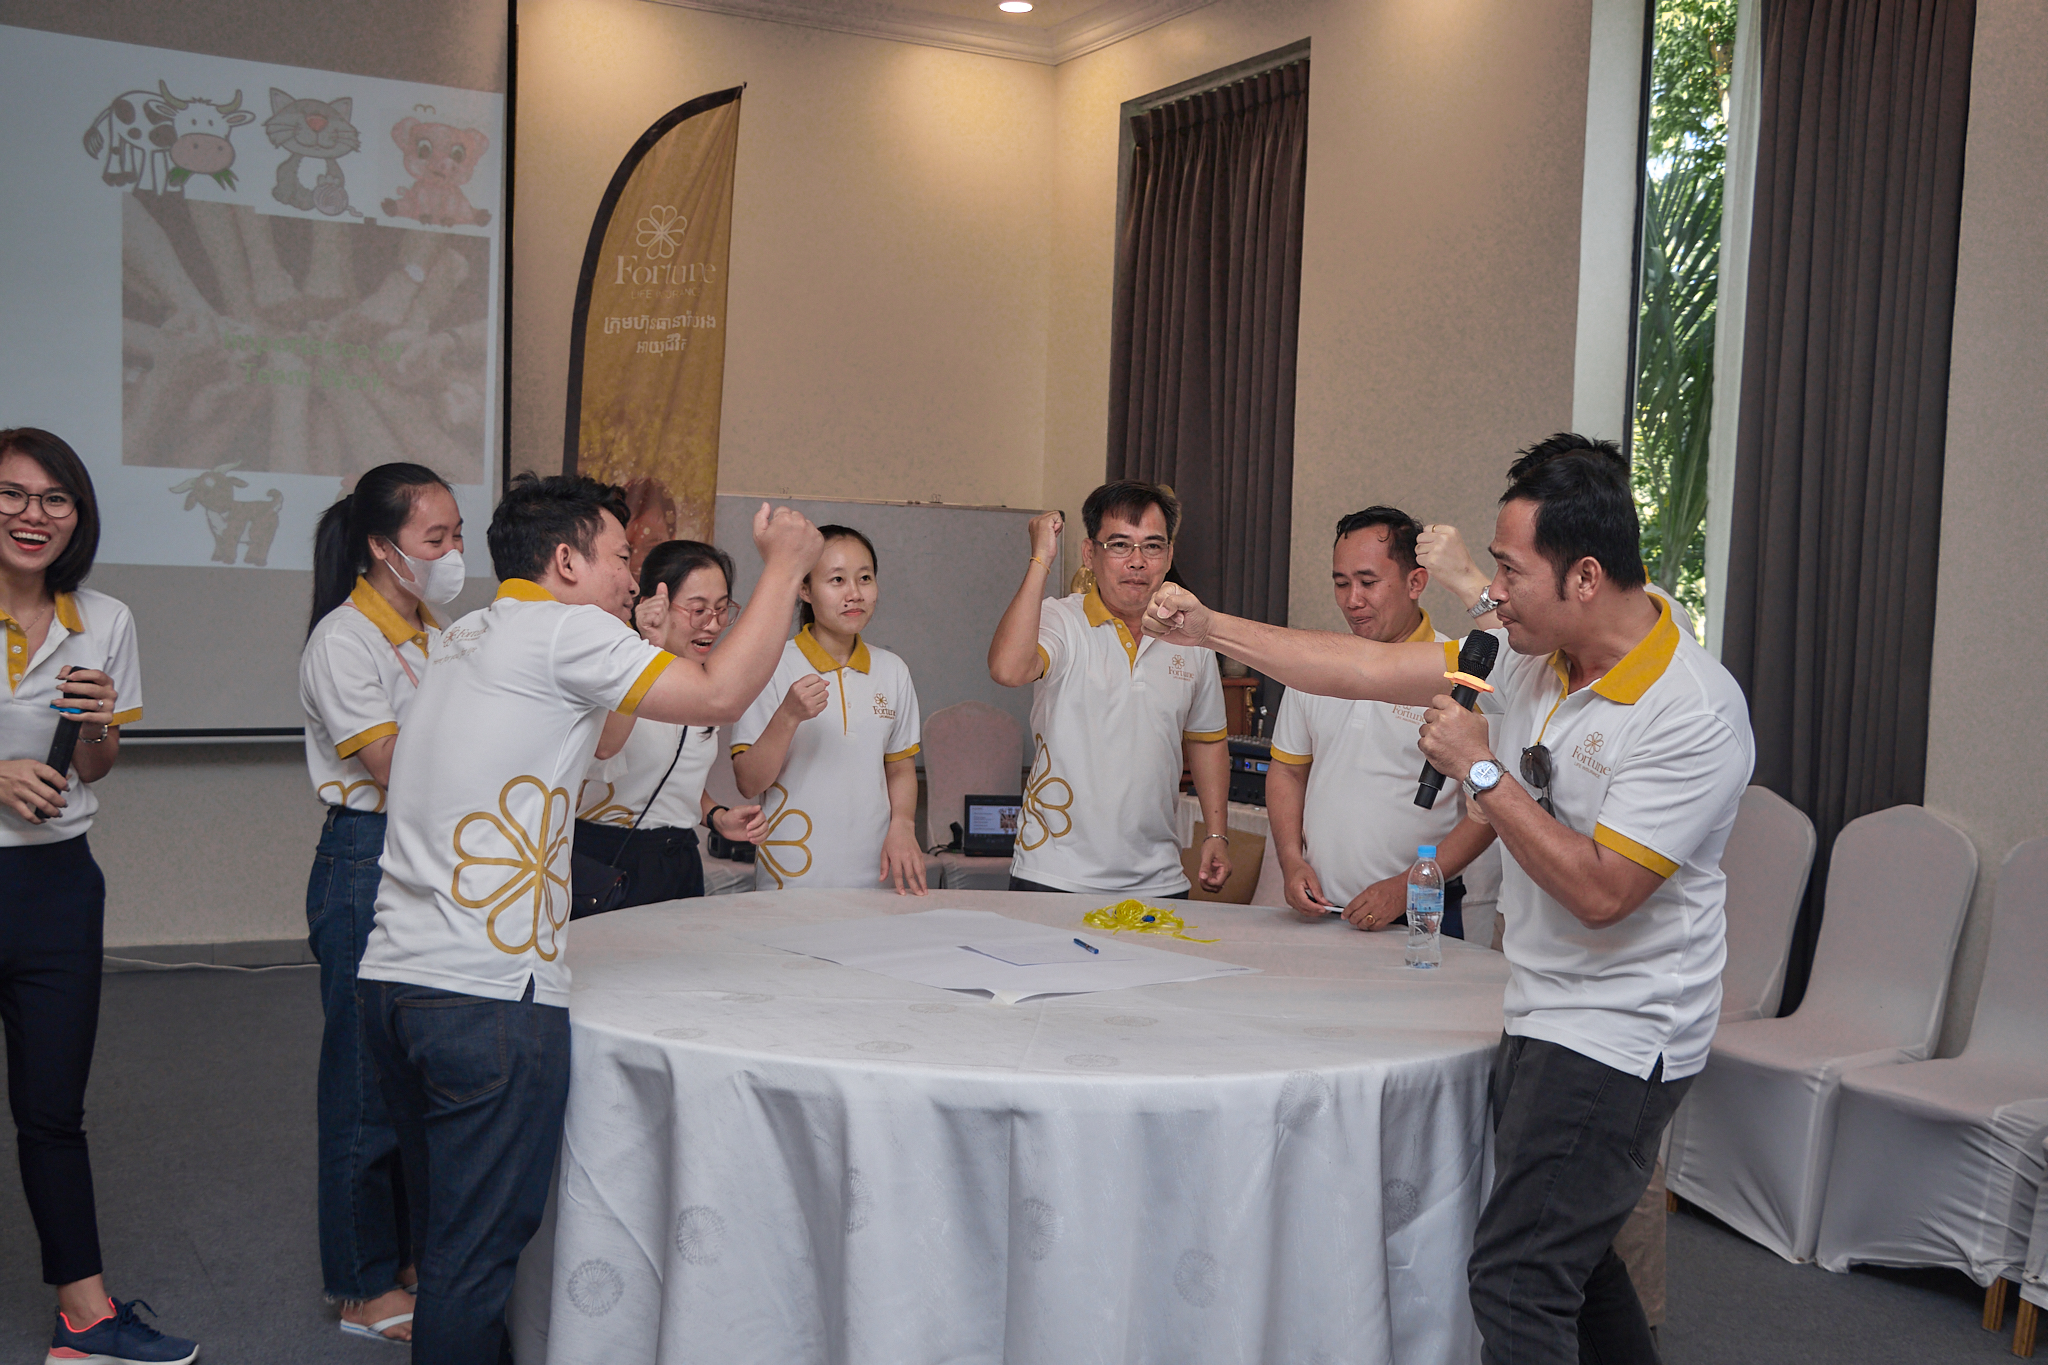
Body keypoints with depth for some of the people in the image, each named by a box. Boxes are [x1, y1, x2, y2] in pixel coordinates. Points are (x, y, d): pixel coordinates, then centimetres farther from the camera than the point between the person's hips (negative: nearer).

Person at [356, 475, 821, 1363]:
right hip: (486, 995, -9)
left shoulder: (464, 639, 18)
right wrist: (784, 565, -2)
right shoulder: (563, 631, -9)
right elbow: (721, 695, -12)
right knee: (477, 1245, 1)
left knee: (451, 1219, 19)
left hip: (394, 975, 9)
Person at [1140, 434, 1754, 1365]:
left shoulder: (1694, 715, -22)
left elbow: (1599, 890, -25)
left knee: (1515, 1280, -8)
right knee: (1565, 1252, 21)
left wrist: (1480, 771, -21)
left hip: (1618, 1035, -8)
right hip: (1542, 1015, 8)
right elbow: (1373, 669, 5)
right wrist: (1209, 627, 3)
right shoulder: (1530, 654, 1)